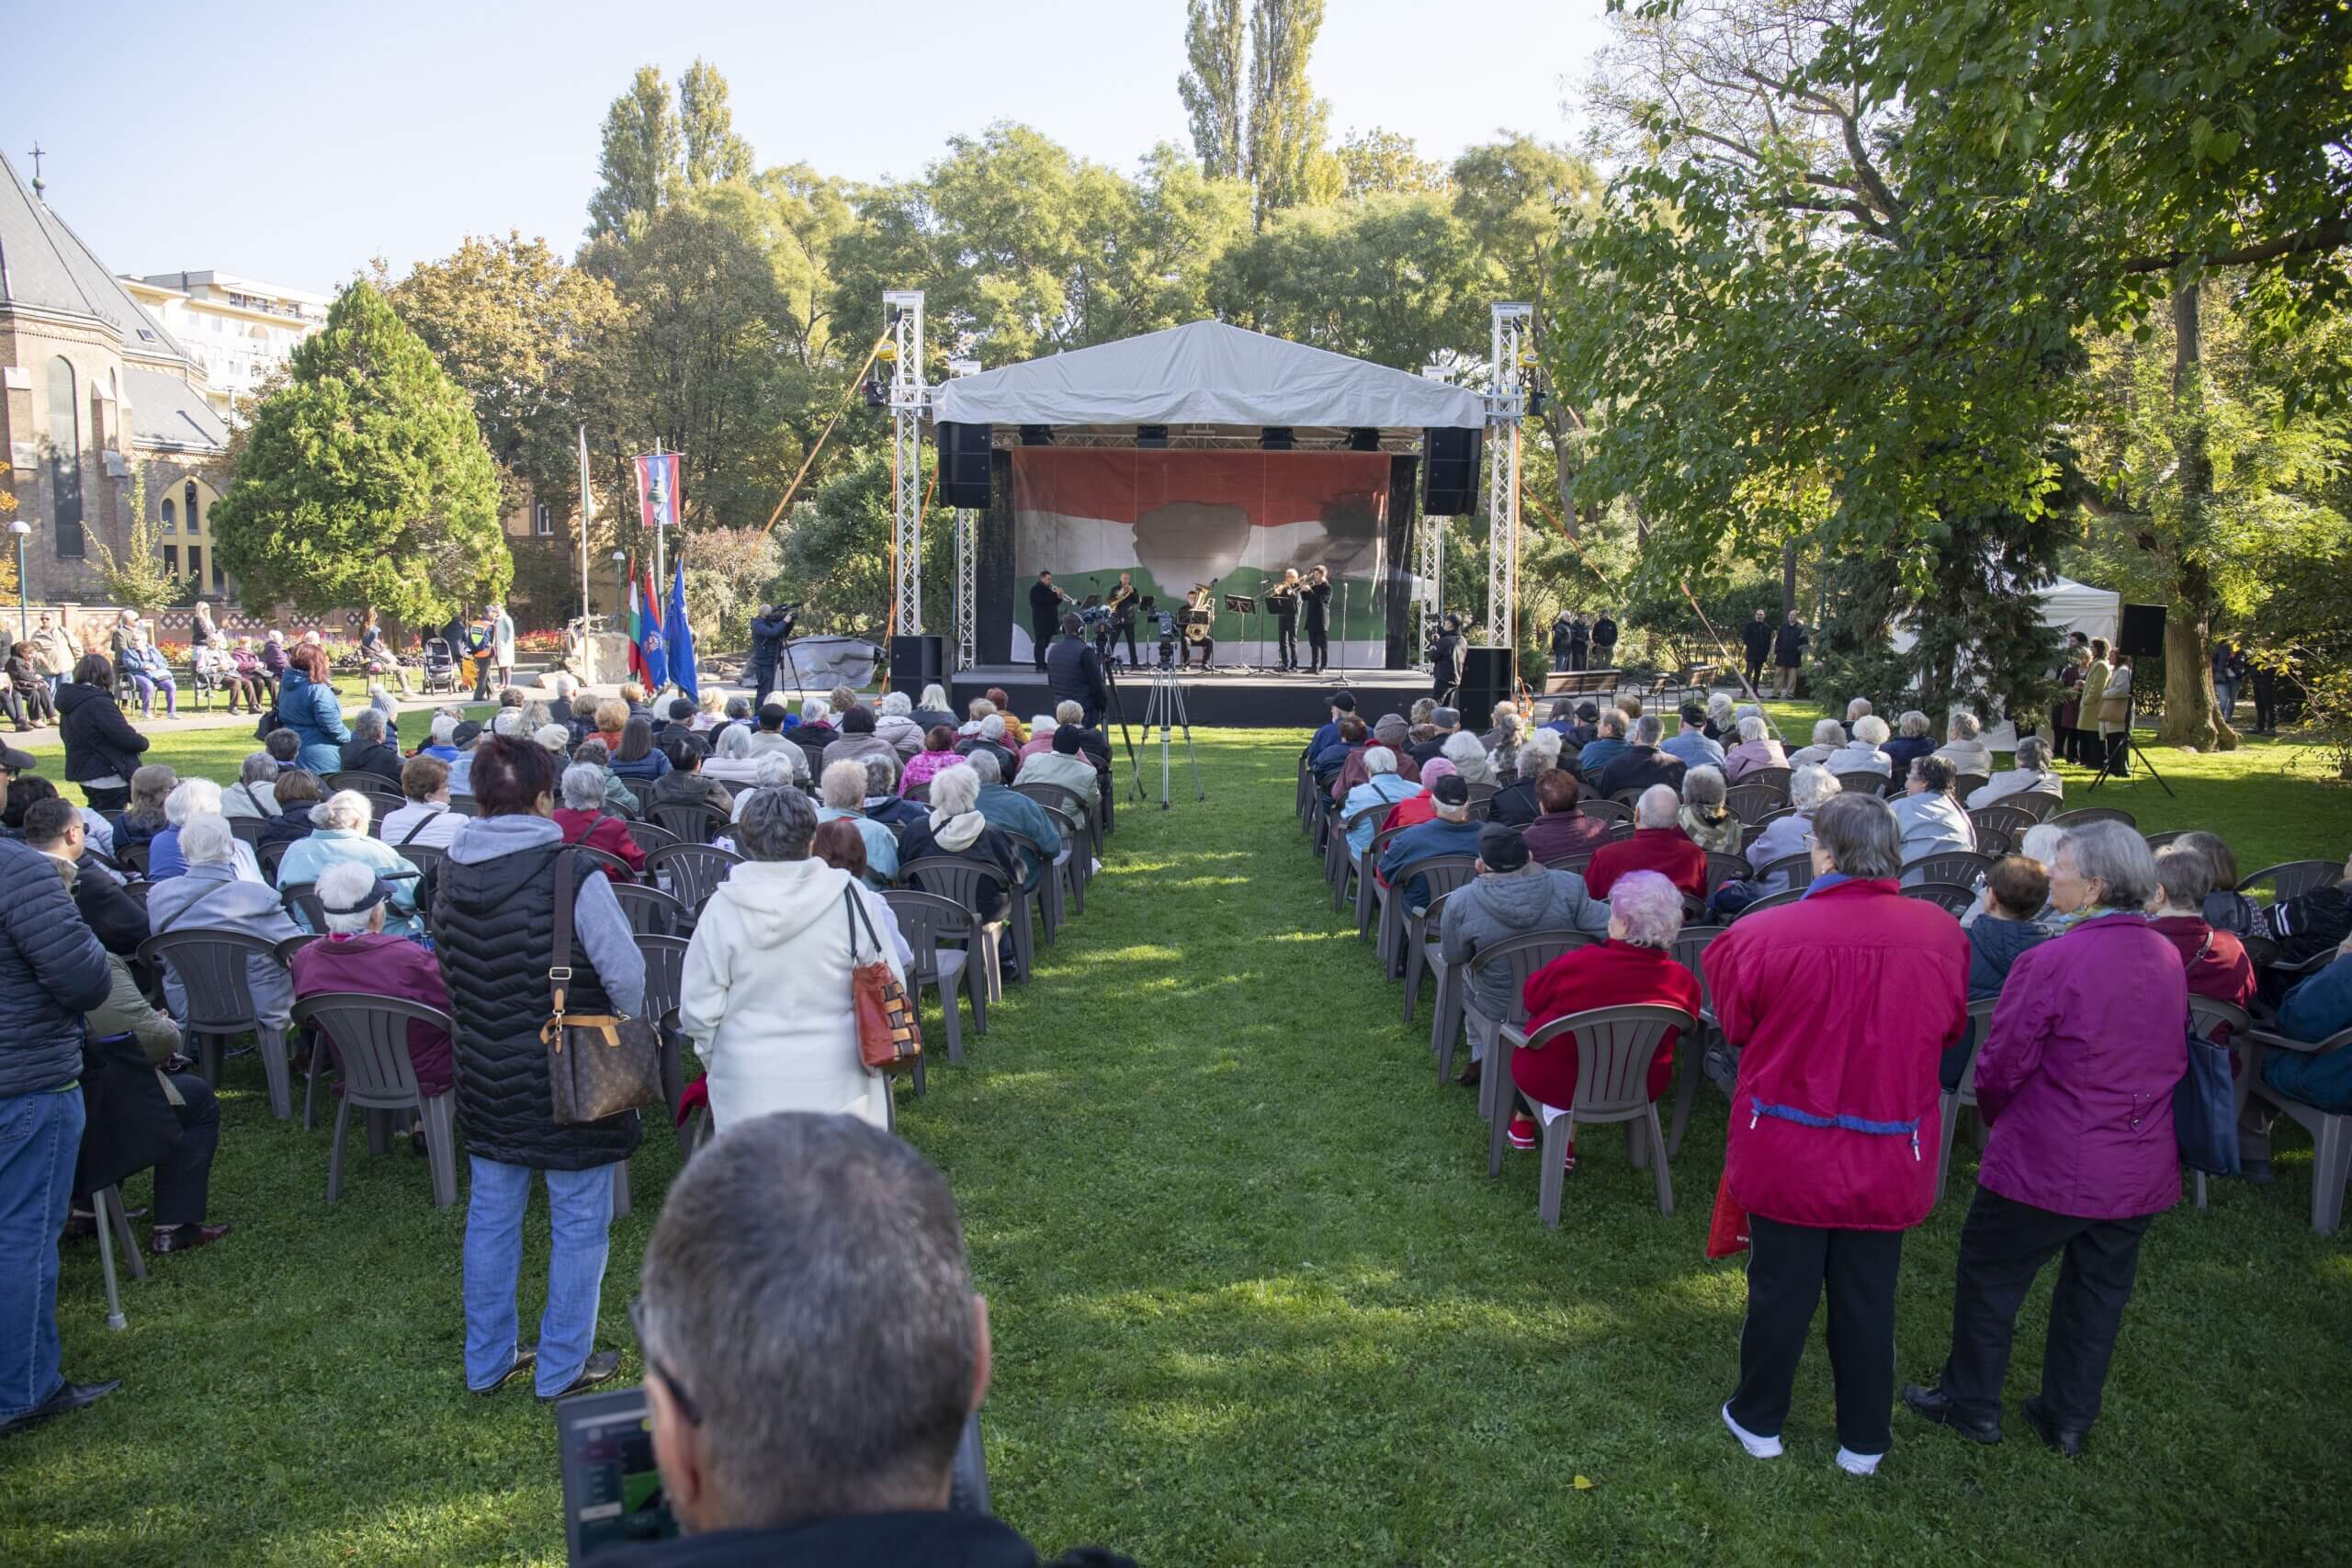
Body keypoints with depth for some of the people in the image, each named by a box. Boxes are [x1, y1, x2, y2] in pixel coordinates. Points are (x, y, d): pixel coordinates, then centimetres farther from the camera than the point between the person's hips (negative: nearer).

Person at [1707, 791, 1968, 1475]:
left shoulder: (1767, 935, -21)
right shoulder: (1941, 934, -11)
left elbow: (1735, 1025, -5)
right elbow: (1950, 1029, 5)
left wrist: (1722, 951, 10)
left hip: (1788, 1154, -2)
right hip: (1889, 1160, 2)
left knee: (1781, 1291, 15)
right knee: (1868, 1300, 18)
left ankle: (1759, 1421, 32)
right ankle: (1864, 1442, 33)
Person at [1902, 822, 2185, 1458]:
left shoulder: (2052, 963, -23)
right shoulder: (2168, 959, -1)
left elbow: (2000, 1067, -16)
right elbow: (2175, 1058, 13)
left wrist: (1997, 1119, 4)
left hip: (2048, 1166, -6)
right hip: (2142, 1171, 7)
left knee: (1990, 1278, 12)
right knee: (2099, 1289, 19)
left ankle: (1971, 1403, 26)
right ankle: (2069, 1418, 32)